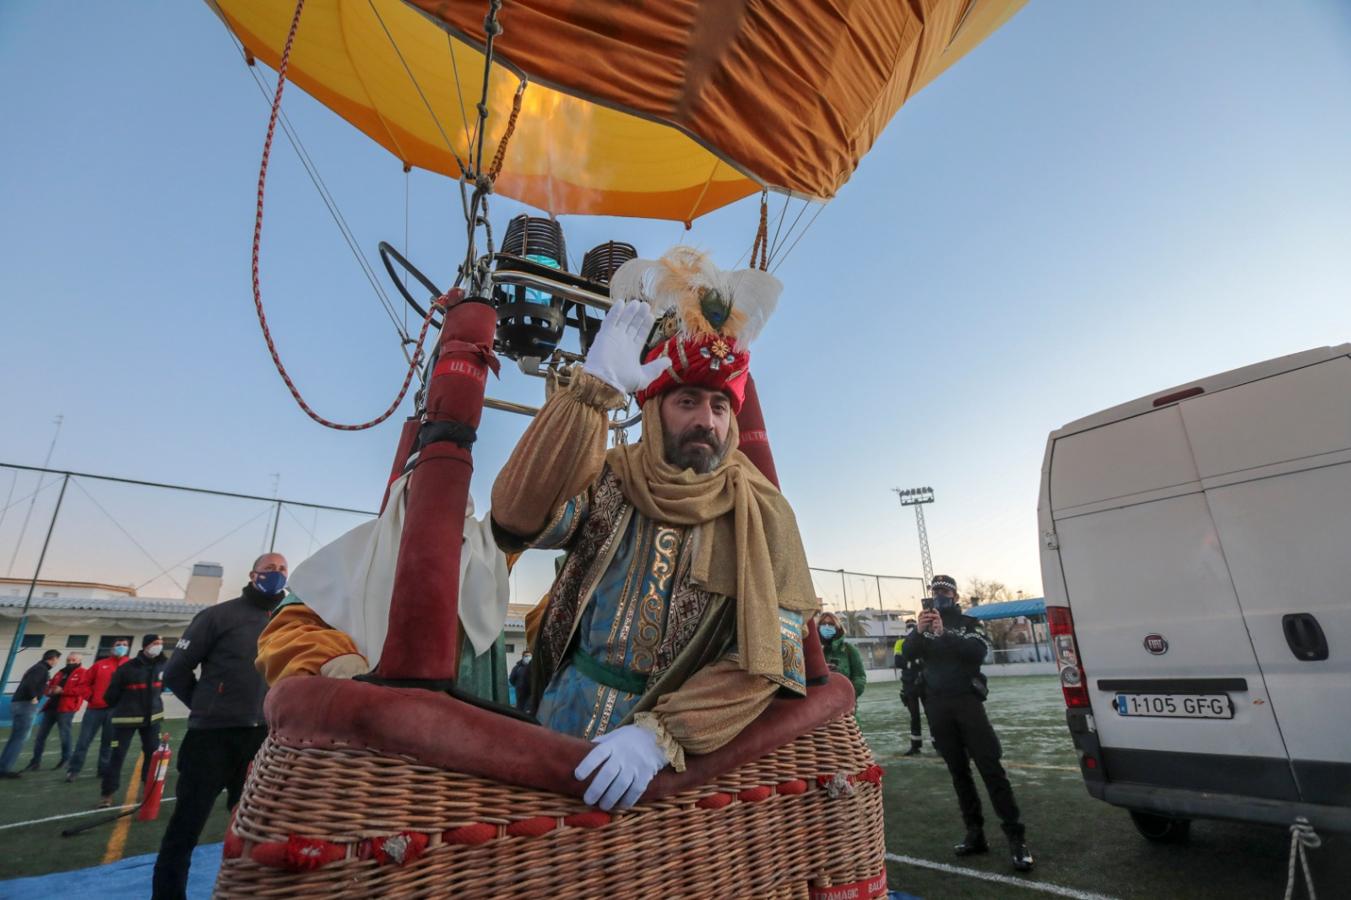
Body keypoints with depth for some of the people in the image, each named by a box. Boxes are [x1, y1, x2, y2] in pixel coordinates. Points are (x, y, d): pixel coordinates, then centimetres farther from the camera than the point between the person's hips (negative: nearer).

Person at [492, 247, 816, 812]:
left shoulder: (762, 516, -6)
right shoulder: (610, 481, -3)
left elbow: (766, 660, -12)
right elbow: (518, 521, -21)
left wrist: (661, 733, -24)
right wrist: (594, 388, -27)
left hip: (681, 750, -1)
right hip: (562, 726, 1)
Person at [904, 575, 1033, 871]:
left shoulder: (968, 623, 5)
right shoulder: (925, 625, 13)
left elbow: (979, 651, -14)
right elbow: (908, 653, -4)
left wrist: (944, 633, -26)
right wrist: (919, 631, -23)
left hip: (967, 700, -3)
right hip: (936, 706, 3)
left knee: (990, 766, -7)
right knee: (958, 771, 8)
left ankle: (1015, 836, -1)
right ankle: (975, 833, 16)